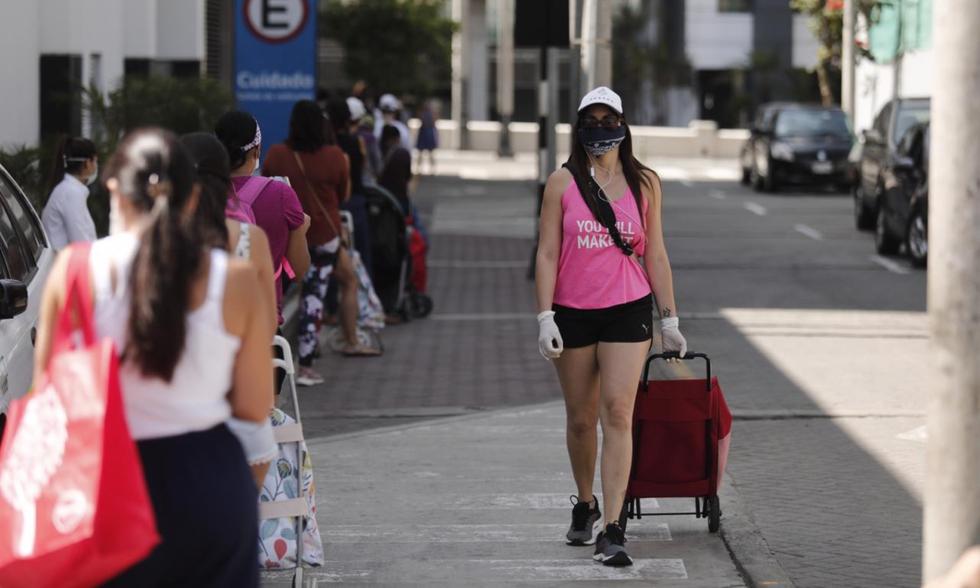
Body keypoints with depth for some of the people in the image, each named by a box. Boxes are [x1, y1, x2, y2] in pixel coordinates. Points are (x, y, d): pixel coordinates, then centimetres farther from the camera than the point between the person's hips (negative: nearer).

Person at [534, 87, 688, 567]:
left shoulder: (644, 183, 5)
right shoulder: (562, 183, 2)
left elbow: (655, 255, 9)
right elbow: (547, 253, 0)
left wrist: (669, 319, 7)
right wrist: (545, 317, -8)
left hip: (627, 310, -1)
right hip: (572, 312, 1)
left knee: (617, 414, -12)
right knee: (580, 419, 11)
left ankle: (612, 529, -15)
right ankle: (585, 505, 35)